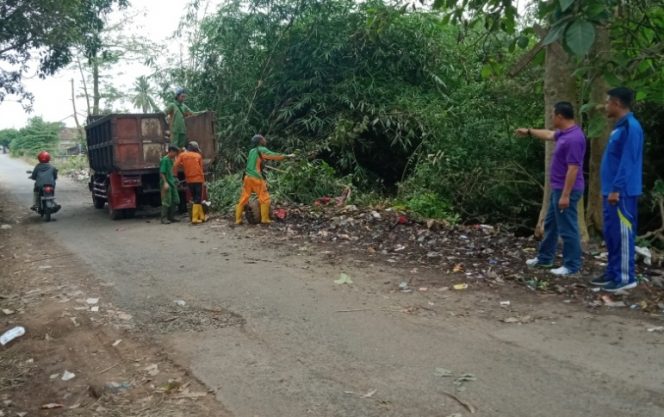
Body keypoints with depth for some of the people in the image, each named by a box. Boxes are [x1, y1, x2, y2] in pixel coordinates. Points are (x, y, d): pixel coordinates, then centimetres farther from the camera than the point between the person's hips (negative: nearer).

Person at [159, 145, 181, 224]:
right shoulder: (164, 160, -11)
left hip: (172, 183, 9)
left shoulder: (171, 160, 14)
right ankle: (164, 218, -2)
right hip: (166, 184, -9)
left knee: (175, 200, 9)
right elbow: (162, 173, -16)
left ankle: (171, 216, 18)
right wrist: (165, 182, -22)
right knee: (166, 201, -7)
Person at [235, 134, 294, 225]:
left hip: (247, 177, 7)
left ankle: (238, 219, 9)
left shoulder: (252, 151, 17)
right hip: (256, 178, -7)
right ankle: (265, 219, 1)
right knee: (264, 198, 1)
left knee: (244, 198, 8)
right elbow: (275, 156, -5)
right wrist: (288, 156, 2)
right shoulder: (262, 150, -4)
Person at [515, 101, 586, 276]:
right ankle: (545, 258, 31)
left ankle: (572, 266, 8)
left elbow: (573, 169, -26)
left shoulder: (573, 138, -24)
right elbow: (549, 134, 31)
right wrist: (529, 131, 41)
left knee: (567, 228, -2)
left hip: (566, 191, -11)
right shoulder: (564, 133, 7)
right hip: (558, 189, 11)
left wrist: (565, 195, -25)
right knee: (550, 224, 19)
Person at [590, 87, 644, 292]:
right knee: (611, 234, 14)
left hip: (622, 192, -10)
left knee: (622, 234, -5)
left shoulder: (630, 127, -15)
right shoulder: (620, 127, 16)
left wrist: (616, 189, -22)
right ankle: (613, 272, 22)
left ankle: (626, 277, 2)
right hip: (613, 191, 10)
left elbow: (627, 162, -20)